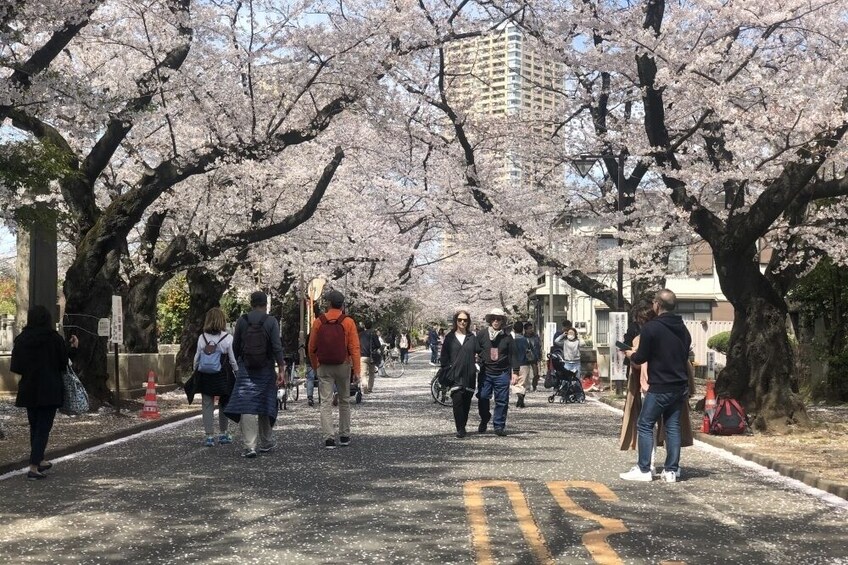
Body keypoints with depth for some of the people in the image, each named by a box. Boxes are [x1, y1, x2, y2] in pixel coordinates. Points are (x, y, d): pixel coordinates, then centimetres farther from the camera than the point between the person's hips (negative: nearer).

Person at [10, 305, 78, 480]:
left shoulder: (21, 339, -1)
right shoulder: (54, 339, -10)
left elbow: (16, 367, 0)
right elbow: (63, 363, -3)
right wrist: (73, 348, 12)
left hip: (28, 390, 4)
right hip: (49, 391, -4)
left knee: (34, 426, 20)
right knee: (43, 428, -2)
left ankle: (40, 461, 32)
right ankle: (34, 467, -11)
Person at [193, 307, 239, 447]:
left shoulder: (202, 337, -1)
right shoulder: (228, 338, -8)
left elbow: (197, 358, 4)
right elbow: (233, 360, -5)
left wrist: (195, 372, 17)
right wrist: (238, 374, 5)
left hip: (204, 376, 2)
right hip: (222, 376, -1)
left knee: (207, 405, 6)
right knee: (223, 404, 14)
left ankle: (209, 436, 4)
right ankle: (223, 434, 23)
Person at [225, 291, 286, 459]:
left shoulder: (242, 321, 1)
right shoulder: (271, 321, -3)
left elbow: (235, 347, 6)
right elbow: (277, 347, -10)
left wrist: (238, 364, 21)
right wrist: (282, 370, -9)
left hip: (245, 370, 0)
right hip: (266, 370, 0)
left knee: (246, 407, -3)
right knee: (265, 405, 13)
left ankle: (250, 446, -12)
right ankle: (266, 443, 24)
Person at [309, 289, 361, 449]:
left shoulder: (318, 322, 0)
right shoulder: (348, 322, -5)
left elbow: (312, 348, 5)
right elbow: (354, 348, -9)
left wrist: (315, 367, 18)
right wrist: (357, 370, -8)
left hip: (324, 367, 0)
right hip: (343, 366, 0)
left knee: (325, 403, 0)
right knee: (344, 401, 14)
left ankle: (328, 438, -10)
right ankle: (344, 437, 19)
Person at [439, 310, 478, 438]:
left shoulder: (472, 338, 10)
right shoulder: (450, 337, 7)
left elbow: (478, 353, 9)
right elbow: (444, 356, 7)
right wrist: (446, 369, -2)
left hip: (469, 375, 2)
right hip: (455, 375, -2)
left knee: (466, 403, 5)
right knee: (457, 401, -13)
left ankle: (462, 427, 18)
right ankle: (460, 429, -12)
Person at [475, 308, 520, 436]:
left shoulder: (507, 336, 4)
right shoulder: (482, 334, 4)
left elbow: (513, 354, 6)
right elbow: (475, 350, 9)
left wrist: (515, 372, 2)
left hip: (502, 373, 0)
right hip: (485, 372, 0)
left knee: (502, 400, 0)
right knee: (483, 398, -2)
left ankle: (499, 426, 9)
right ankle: (484, 420, 22)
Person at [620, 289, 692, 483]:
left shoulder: (650, 327, -12)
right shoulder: (683, 328, 11)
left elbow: (641, 357, -9)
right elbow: (685, 356, 18)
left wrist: (631, 354, 12)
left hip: (659, 387, -7)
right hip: (680, 386, 7)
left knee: (645, 425, 1)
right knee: (673, 426, 9)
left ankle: (643, 470, 0)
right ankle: (671, 470, 9)